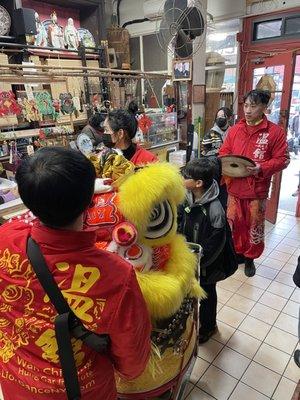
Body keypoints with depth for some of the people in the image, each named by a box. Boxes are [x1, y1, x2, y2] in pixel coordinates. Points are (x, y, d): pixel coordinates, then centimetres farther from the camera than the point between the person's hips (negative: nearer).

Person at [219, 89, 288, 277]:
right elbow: (223, 153, 11)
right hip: (234, 186, 3)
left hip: (257, 189, -3)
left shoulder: (276, 132, -5)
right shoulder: (235, 129, 7)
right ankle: (236, 252, 35)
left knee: (255, 226, 8)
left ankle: (250, 258, 29)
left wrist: (262, 169, -20)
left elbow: (282, 159, -5)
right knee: (234, 223, 13)